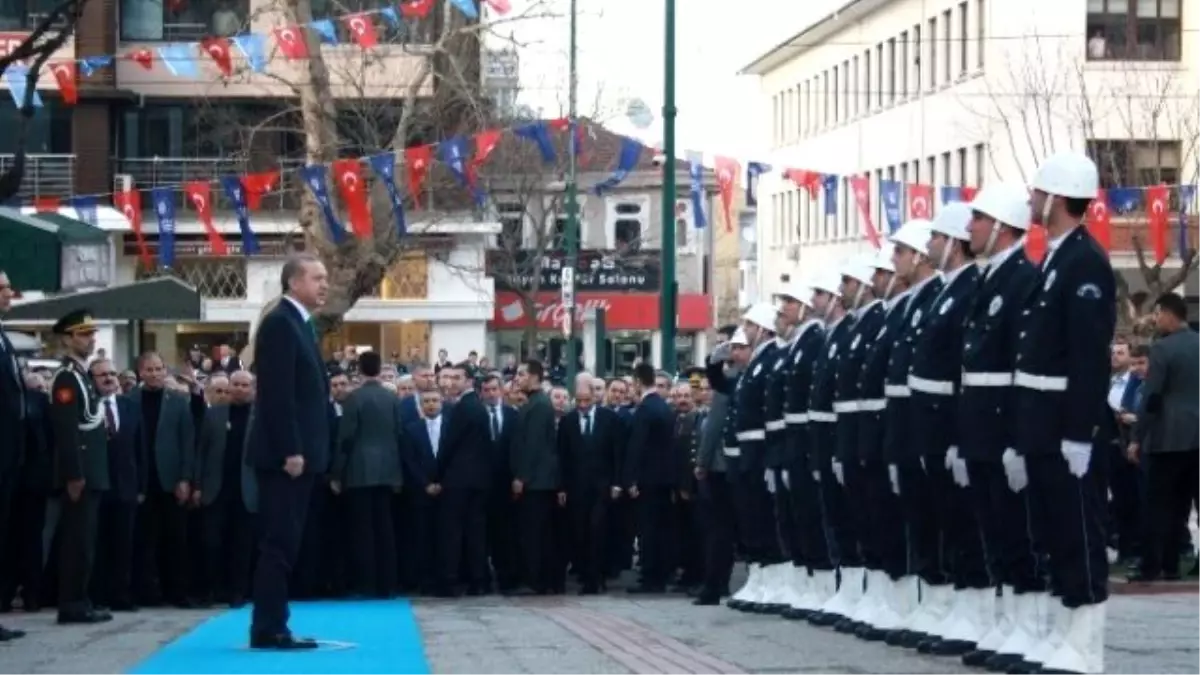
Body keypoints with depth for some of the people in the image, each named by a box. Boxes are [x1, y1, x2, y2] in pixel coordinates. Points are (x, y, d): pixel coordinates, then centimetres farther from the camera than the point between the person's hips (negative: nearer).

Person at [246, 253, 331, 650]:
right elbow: (278, 394, -20)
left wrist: (301, 450, 15)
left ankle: (272, 627, 14)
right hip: (283, 455, -10)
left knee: (285, 543, 10)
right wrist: (290, 451, -23)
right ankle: (268, 630, -6)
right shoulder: (280, 323, -13)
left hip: (298, 453, 10)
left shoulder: (303, 324, 18)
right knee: (279, 542, -8)